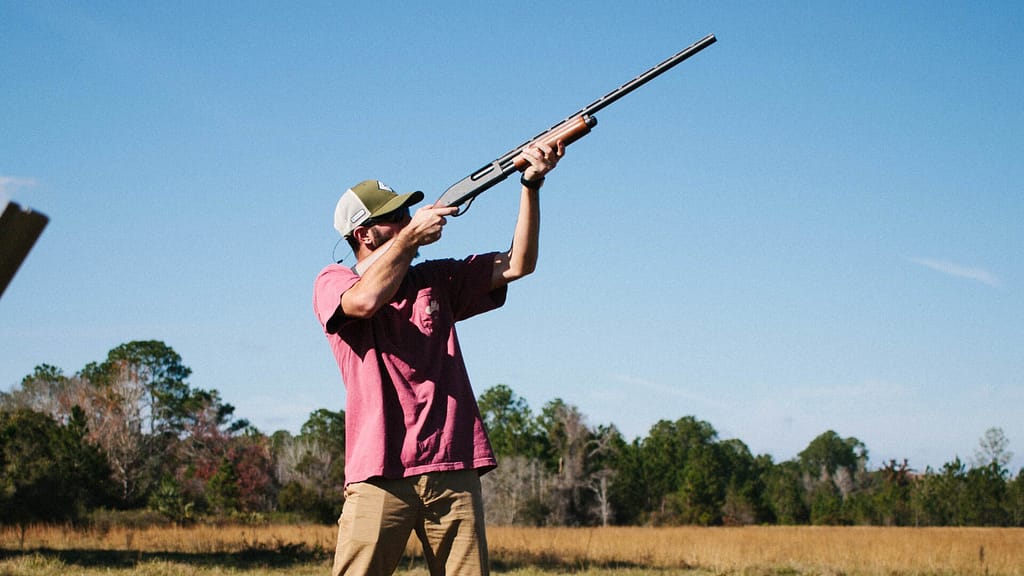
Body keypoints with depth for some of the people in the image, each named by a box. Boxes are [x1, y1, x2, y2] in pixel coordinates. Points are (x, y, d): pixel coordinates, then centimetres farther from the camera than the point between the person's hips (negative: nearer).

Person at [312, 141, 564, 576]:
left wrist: (532, 185, 1)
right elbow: (366, 301, -17)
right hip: (379, 474, -4)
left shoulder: (438, 281, 18)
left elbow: (517, 264, 11)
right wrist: (412, 236, -7)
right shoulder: (334, 282, 6)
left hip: (452, 470, 4)